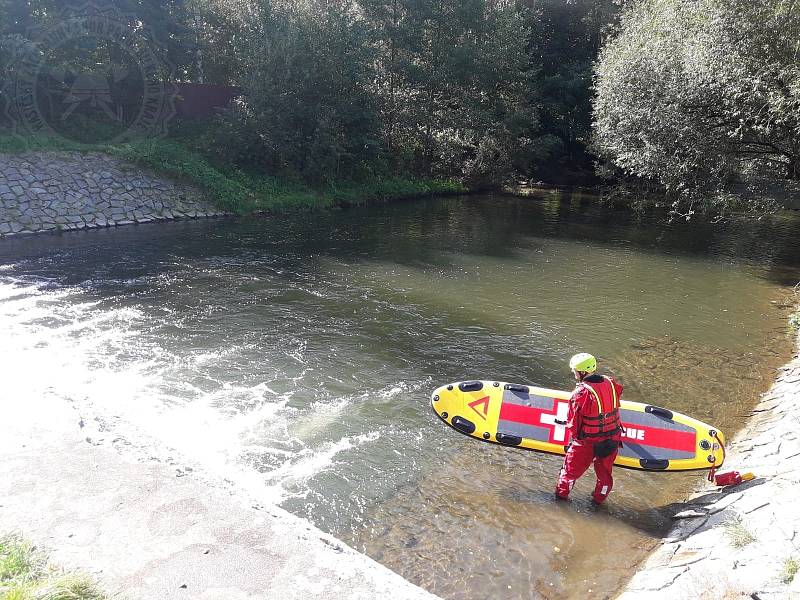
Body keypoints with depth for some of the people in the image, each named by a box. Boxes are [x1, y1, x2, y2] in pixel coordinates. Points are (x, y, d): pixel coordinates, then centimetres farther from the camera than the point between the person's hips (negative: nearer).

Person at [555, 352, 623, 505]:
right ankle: (600, 497, 43)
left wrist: (575, 436, 4)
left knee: (572, 466, 18)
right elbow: (614, 407, 6)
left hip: (588, 441, -5)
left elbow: (573, 420, -15)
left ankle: (562, 492, 36)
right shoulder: (611, 384, -9)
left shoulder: (581, 393, -25)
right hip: (612, 439, 5)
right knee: (604, 469, 25)